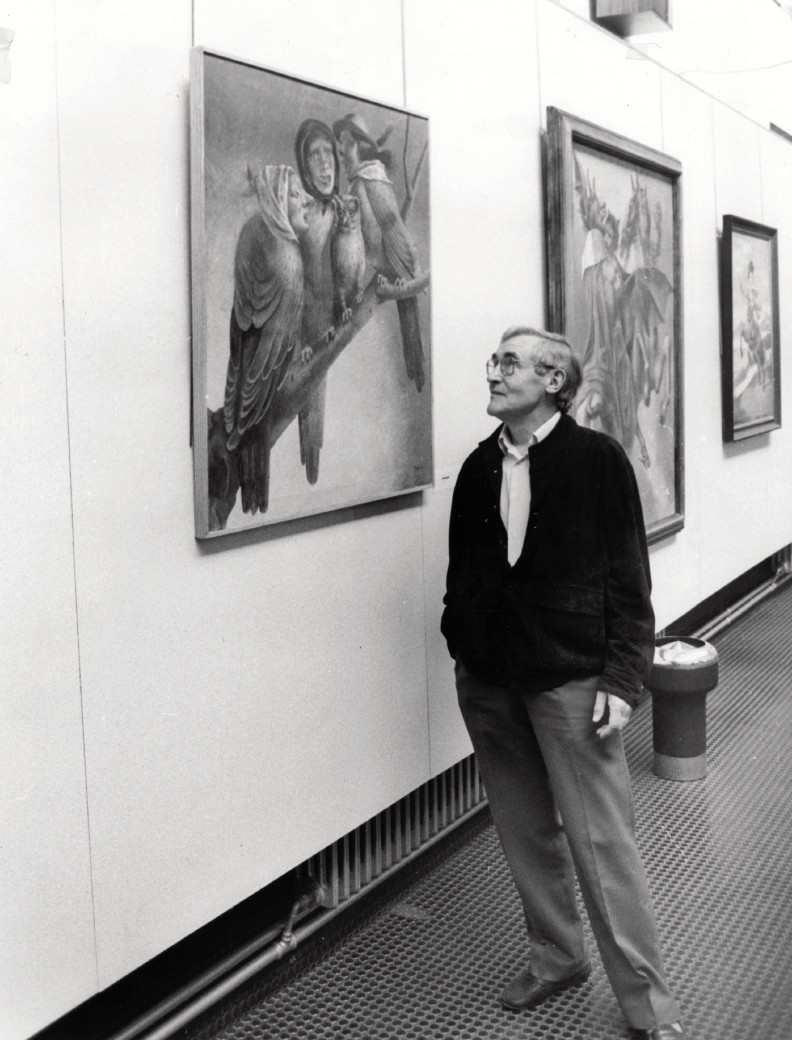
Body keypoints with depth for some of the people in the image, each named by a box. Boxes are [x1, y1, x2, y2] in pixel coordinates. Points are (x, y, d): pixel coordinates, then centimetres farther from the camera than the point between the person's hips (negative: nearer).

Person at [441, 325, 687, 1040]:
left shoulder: (597, 458, -6)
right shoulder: (479, 467, 7)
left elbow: (628, 575, -6)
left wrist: (623, 678, -11)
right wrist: (462, 647, 7)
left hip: (569, 678, -4)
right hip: (488, 680, 5)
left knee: (601, 843, 0)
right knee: (526, 832, 15)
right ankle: (556, 957, 36)